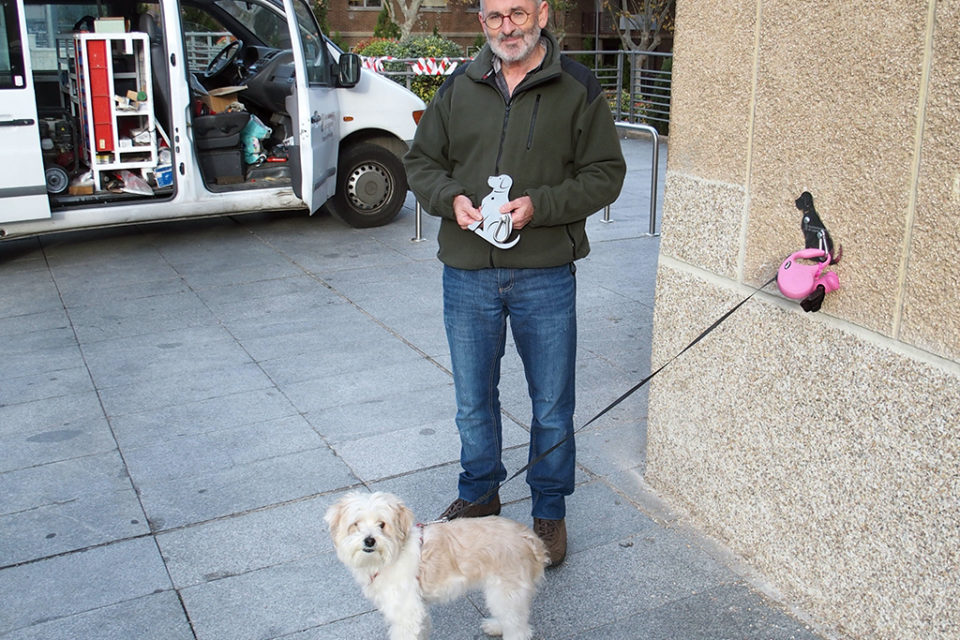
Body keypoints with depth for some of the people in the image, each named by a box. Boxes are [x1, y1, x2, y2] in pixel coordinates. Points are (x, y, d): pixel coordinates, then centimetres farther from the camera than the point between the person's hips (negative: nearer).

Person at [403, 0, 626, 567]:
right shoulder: (459, 88, 7)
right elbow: (421, 161, 12)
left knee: (552, 405, 8)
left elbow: (605, 173, -4)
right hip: (468, 273, 3)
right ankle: (480, 494, 39)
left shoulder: (578, 89, -2)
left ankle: (550, 510, 29)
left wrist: (539, 205, -18)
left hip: (546, 275, -2)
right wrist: (451, 198, -10)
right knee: (473, 400, 16)